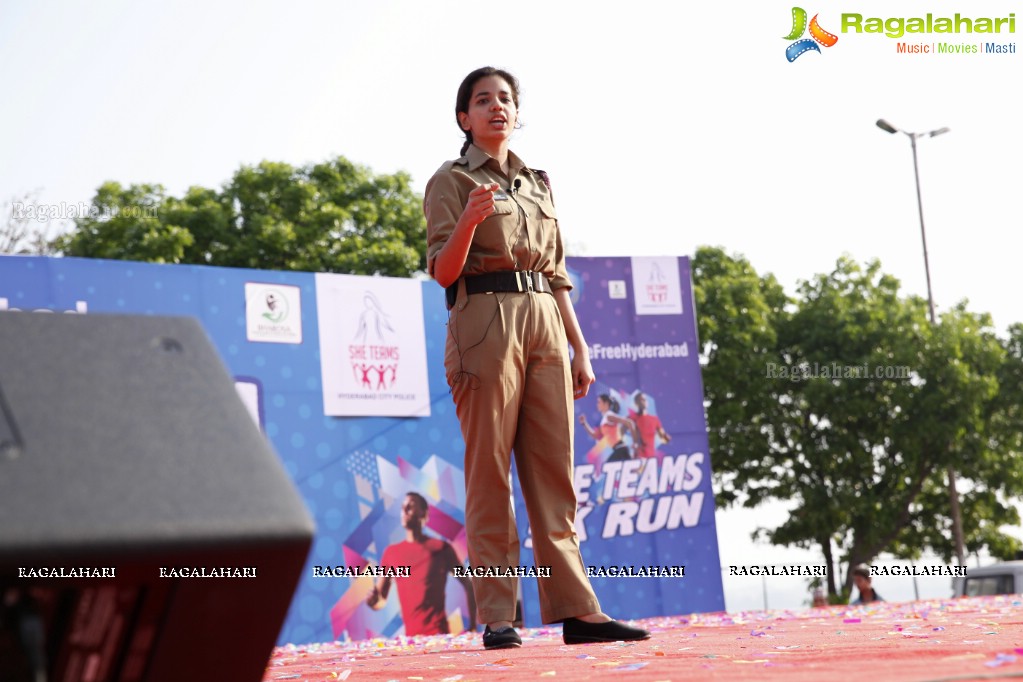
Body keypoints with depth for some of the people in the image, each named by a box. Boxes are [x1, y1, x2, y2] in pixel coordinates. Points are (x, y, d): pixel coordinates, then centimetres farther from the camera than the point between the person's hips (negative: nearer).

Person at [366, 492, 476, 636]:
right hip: (410, 636, 3)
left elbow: (469, 586, 1)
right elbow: (380, 600, 10)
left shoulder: (441, 548, -2)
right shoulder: (391, 552, 7)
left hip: (438, 634, -3)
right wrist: (372, 599, -13)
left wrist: (473, 627, -6)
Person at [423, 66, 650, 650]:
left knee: (555, 470, 1)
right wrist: (471, 218, -24)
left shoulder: (537, 184, 21)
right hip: (485, 322, -5)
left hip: (544, 323, 6)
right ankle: (497, 618, -5)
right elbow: (443, 270, -6)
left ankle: (576, 610, 0)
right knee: (491, 474, -6)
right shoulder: (453, 180, 4)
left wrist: (580, 347, 14)